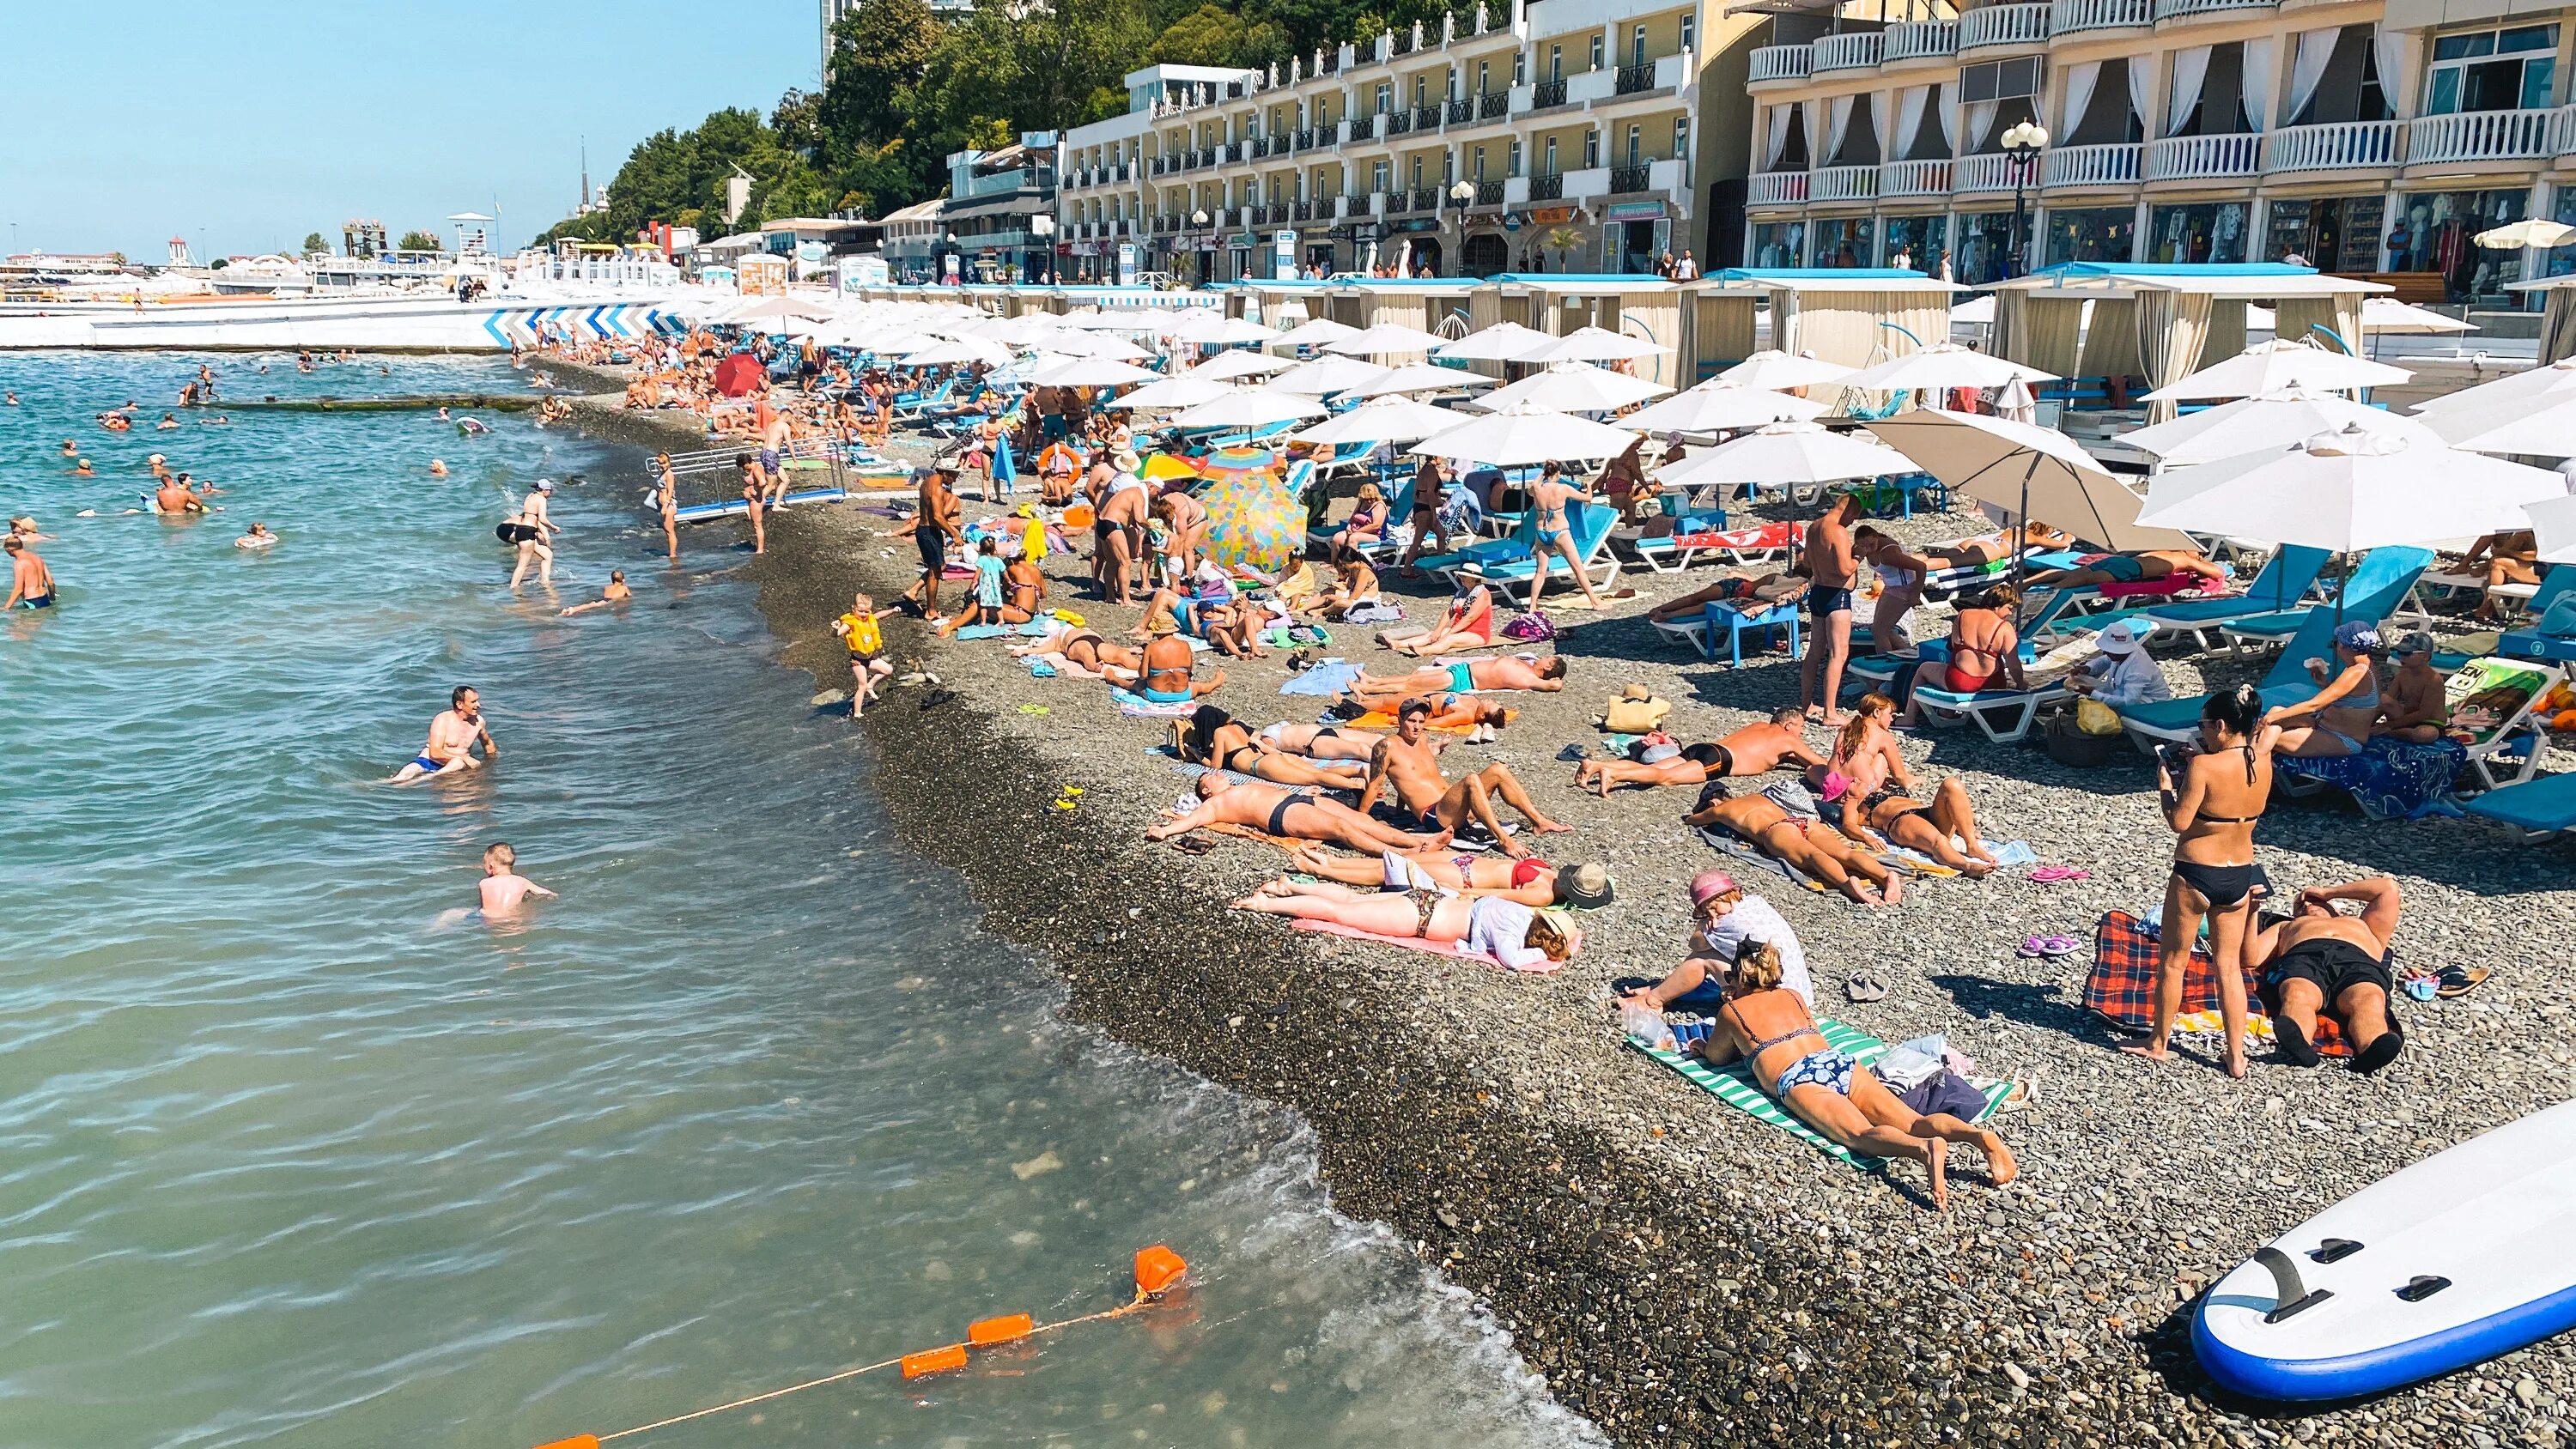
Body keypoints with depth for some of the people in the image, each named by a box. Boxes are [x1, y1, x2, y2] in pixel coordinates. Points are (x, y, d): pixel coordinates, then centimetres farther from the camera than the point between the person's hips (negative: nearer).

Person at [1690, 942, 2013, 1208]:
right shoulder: (1792, 996, 32)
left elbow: (1716, 1057, 33)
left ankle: (1926, 1149, -59)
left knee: (1862, 1135, -28)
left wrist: (1703, 1046, 57)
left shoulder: (1732, 1010, 19)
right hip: (1842, 1062, 5)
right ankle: (1980, 1135, -42)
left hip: (1797, 1078, -5)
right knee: (1913, 1122, -12)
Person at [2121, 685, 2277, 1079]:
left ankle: (2157, 1044, 25)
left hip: (2195, 876, -5)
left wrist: (2165, 784, -6)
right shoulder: (2262, 762, -3)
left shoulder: (2203, 766, -21)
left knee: (2172, 962, 12)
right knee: (2229, 966, 14)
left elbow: (2178, 821, -20)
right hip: (2241, 876, 6)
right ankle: (2236, 1057, 18)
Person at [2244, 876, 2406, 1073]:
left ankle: (2373, 1052, -68)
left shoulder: (2362, 925, 50)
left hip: (2359, 963, 1)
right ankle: (2297, 1045, -71)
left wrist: (2328, 891, 44)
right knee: (2298, 996, -40)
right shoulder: (2286, 926, 45)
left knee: (2368, 1002, -38)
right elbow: (2250, 957, 26)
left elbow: (2388, 887, 44)